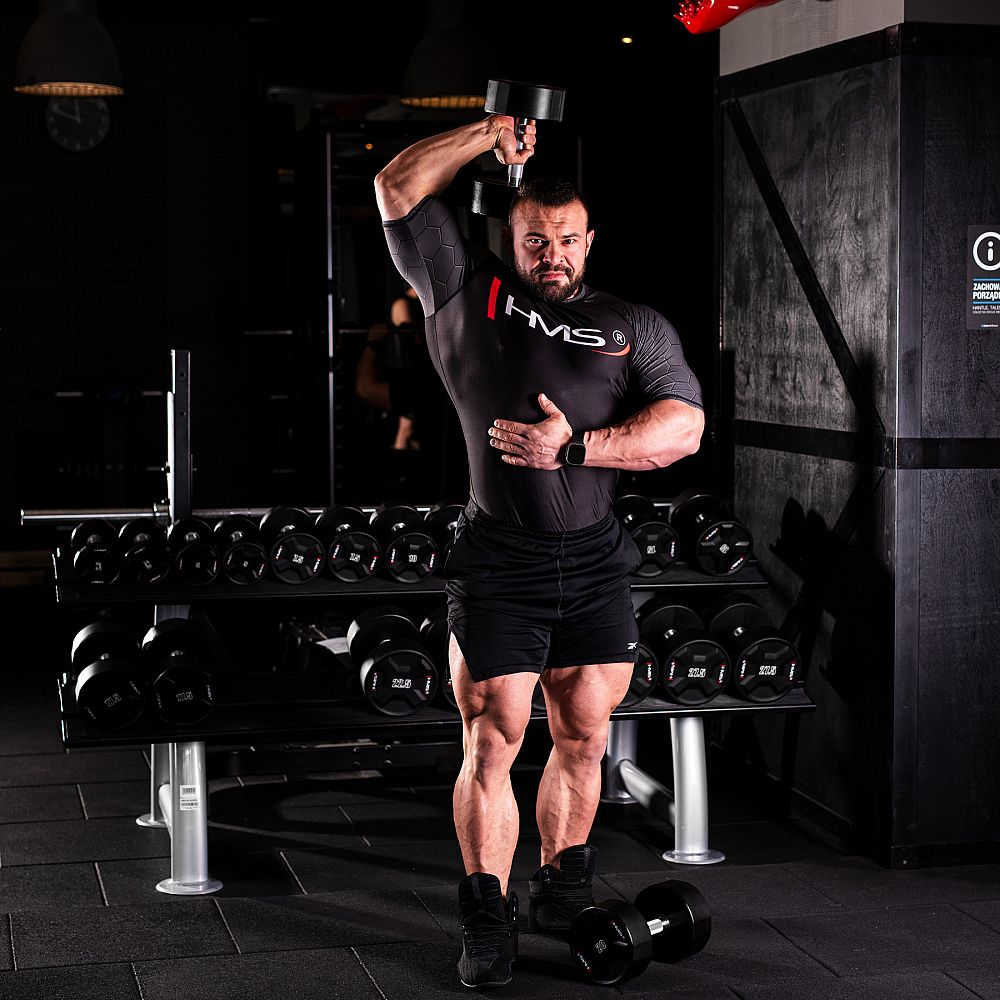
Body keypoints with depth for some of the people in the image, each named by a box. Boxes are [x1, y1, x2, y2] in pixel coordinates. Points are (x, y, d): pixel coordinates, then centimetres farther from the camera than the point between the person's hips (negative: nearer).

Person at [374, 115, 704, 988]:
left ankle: (563, 898, 21)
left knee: (584, 738, 6)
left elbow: (684, 426, 3)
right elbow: (397, 190, 10)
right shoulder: (467, 292, 13)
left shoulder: (634, 325, 15)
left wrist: (576, 446, -9)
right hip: (497, 562, -2)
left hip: (597, 563, 2)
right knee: (493, 740, -4)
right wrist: (490, 133, 7)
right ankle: (489, 923, 4)